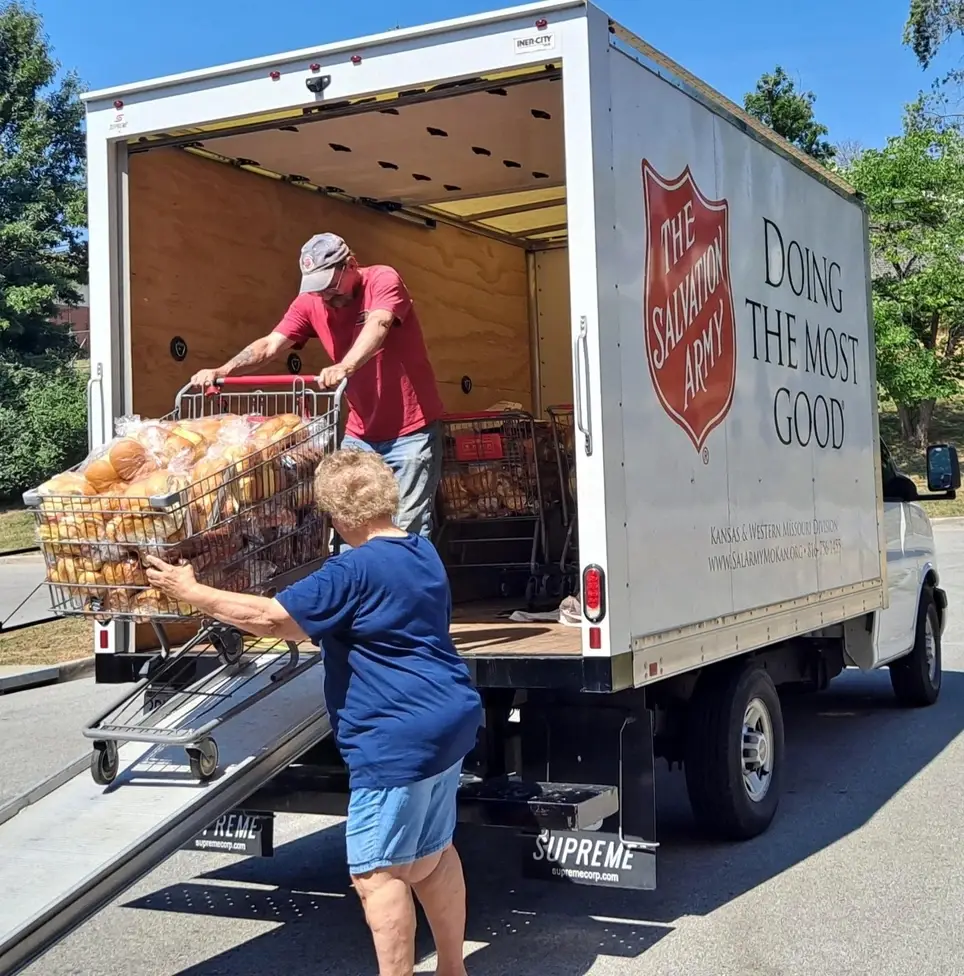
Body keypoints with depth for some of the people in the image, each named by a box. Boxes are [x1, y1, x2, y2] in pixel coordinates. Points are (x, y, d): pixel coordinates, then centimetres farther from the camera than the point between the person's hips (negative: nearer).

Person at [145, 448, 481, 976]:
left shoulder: (354, 571, -17)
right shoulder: (424, 552, 12)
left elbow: (268, 617, -17)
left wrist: (190, 590, -6)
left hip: (398, 740, -10)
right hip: (449, 723, 10)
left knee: (376, 872, -1)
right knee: (431, 854, 20)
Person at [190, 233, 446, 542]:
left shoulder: (383, 280, -13)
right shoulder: (311, 302, 1)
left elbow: (377, 326, -33)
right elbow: (270, 344, -8)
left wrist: (344, 367, -51)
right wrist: (222, 371, -26)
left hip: (411, 429, -5)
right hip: (361, 433, 5)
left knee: (409, 529, -4)